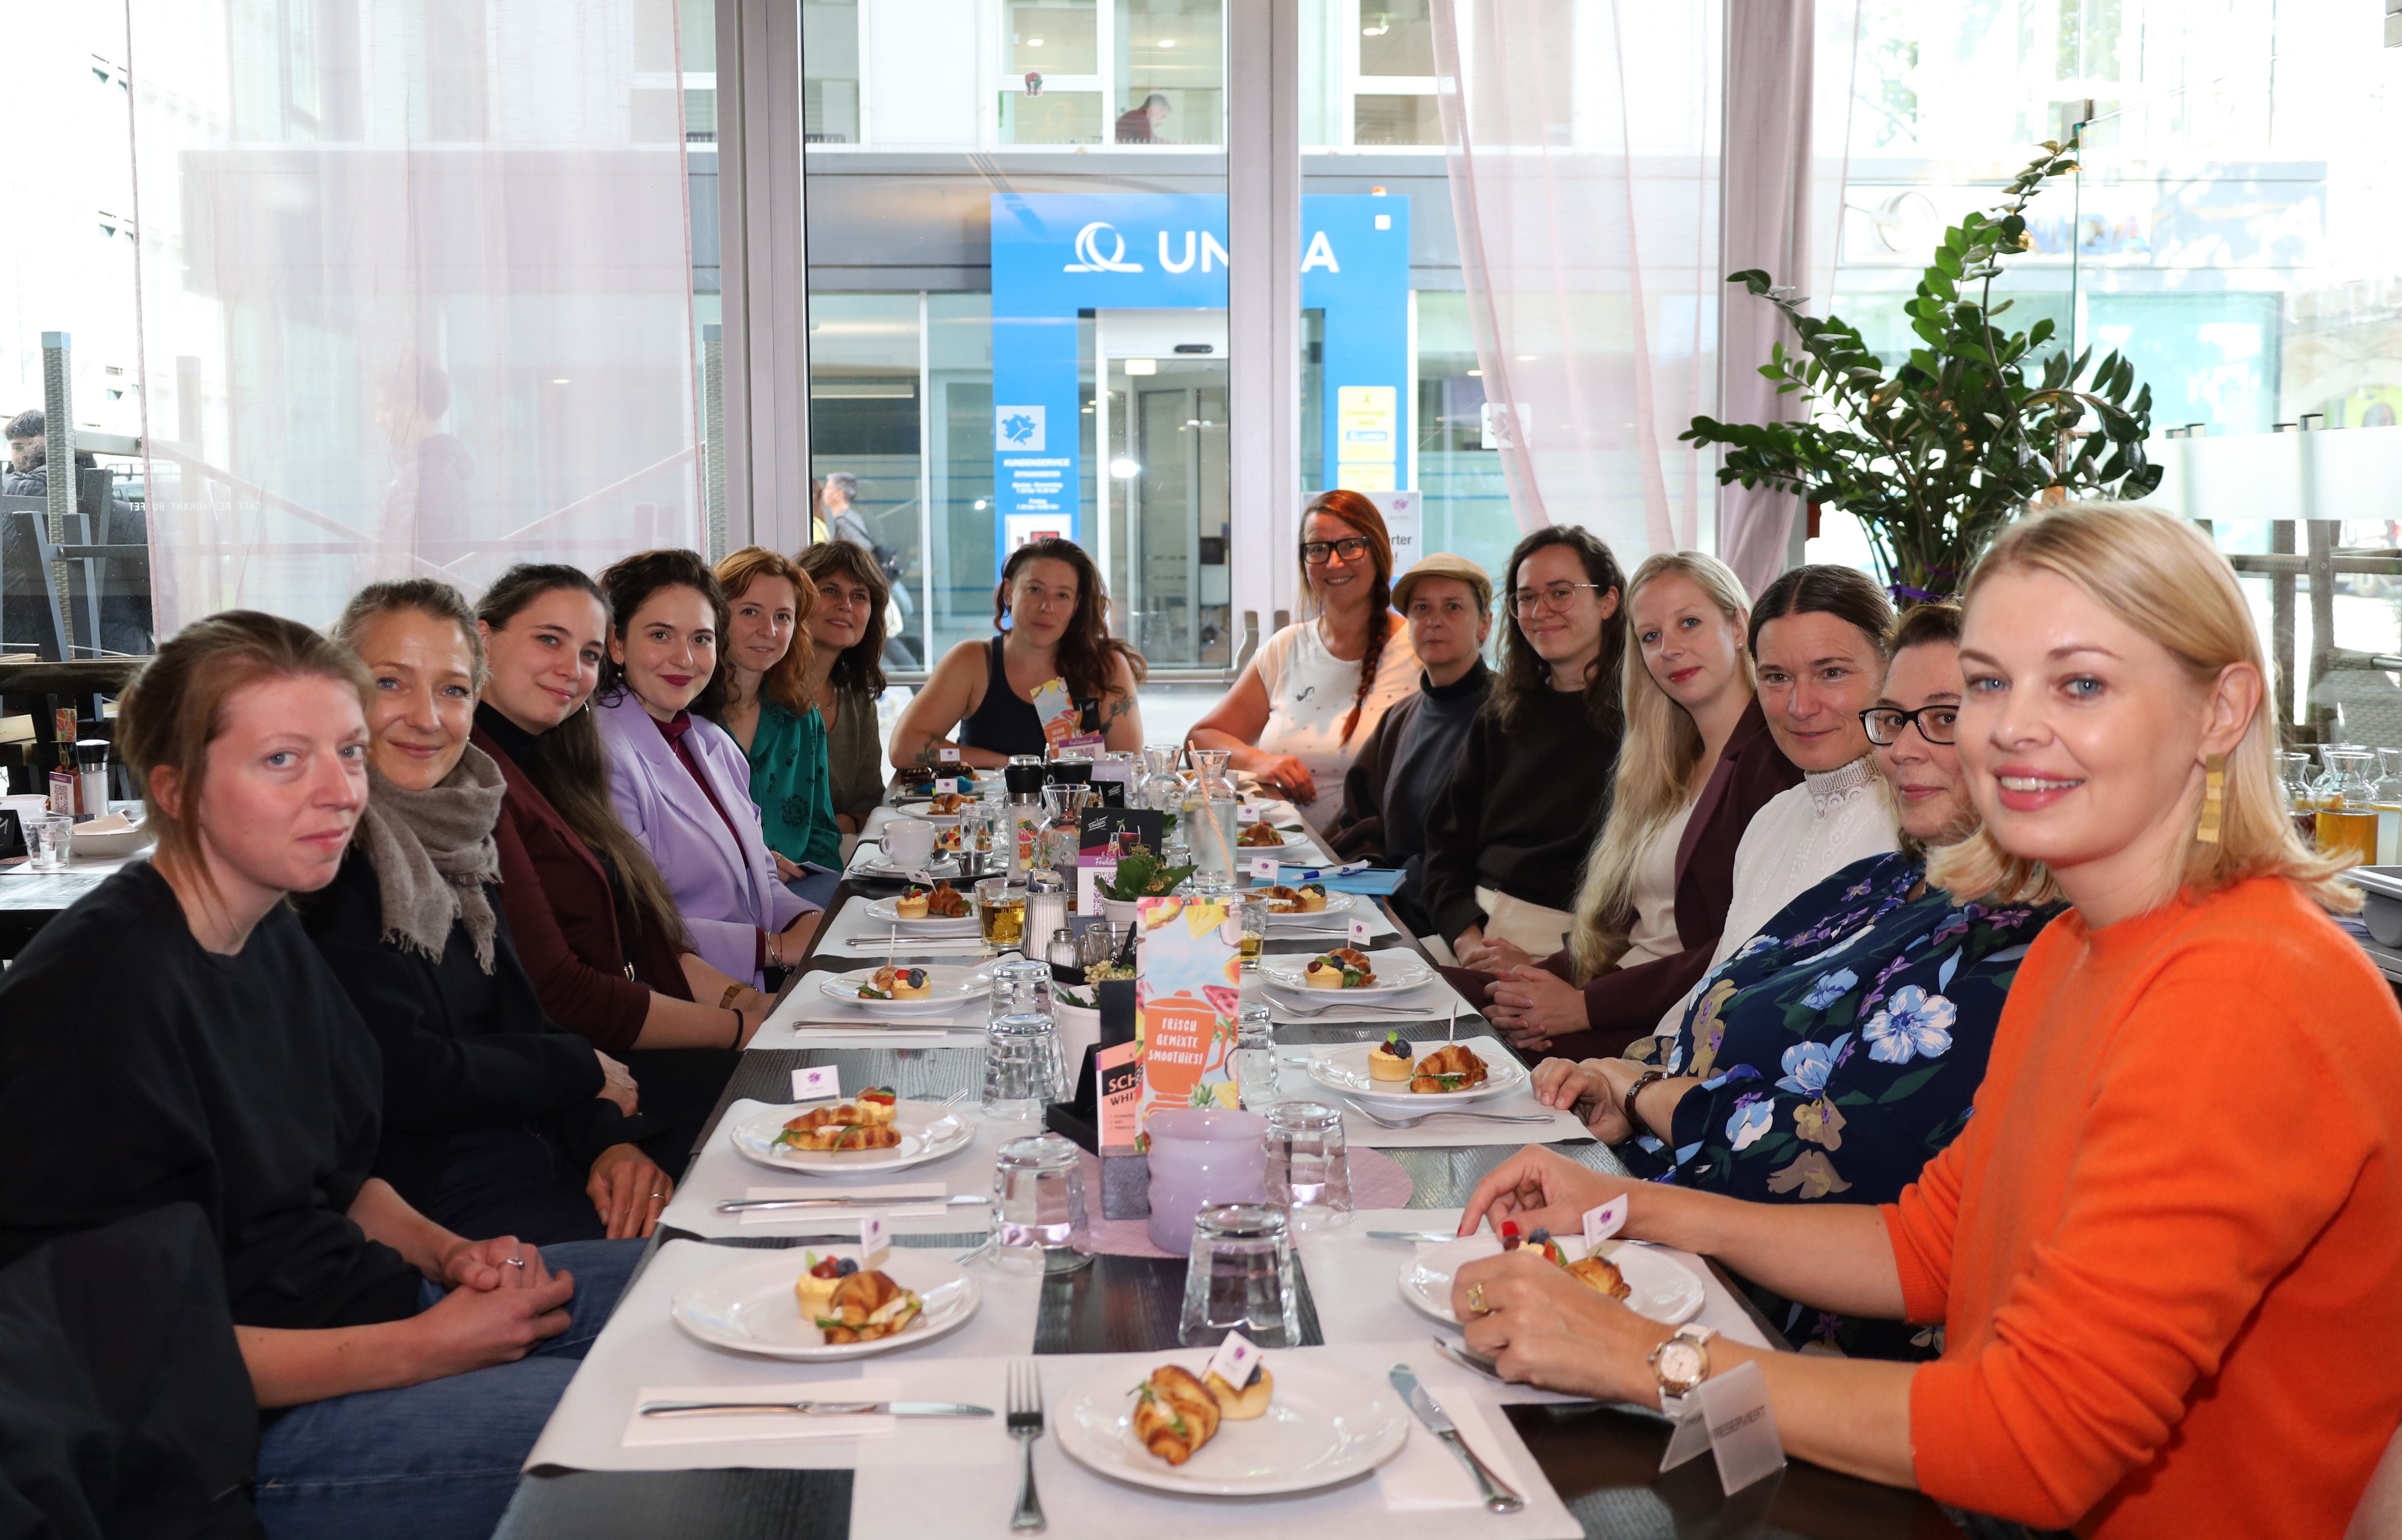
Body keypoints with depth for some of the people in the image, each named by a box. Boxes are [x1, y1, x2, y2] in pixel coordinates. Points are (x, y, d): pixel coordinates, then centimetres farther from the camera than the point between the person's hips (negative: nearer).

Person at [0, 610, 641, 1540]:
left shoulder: (271, 938, 7)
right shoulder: (97, 992, -22)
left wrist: (449, 1255, -2)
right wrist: (423, 1351, -22)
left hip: (377, 1307, 9)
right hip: (252, 1430, -9)